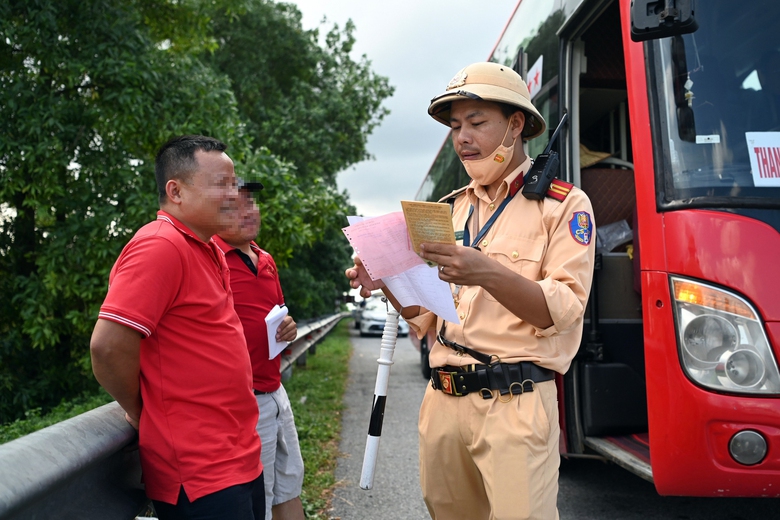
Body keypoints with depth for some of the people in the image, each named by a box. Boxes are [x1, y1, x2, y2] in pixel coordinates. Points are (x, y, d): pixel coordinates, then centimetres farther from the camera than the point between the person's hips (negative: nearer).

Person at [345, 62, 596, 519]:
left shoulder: (563, 204, -2)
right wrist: (388, 285, -4)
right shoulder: (450, 208, 14)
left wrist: (488, 273, -26)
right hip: (444, 400, 5)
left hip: (516, 405, -5)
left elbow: (563, 311, -12)